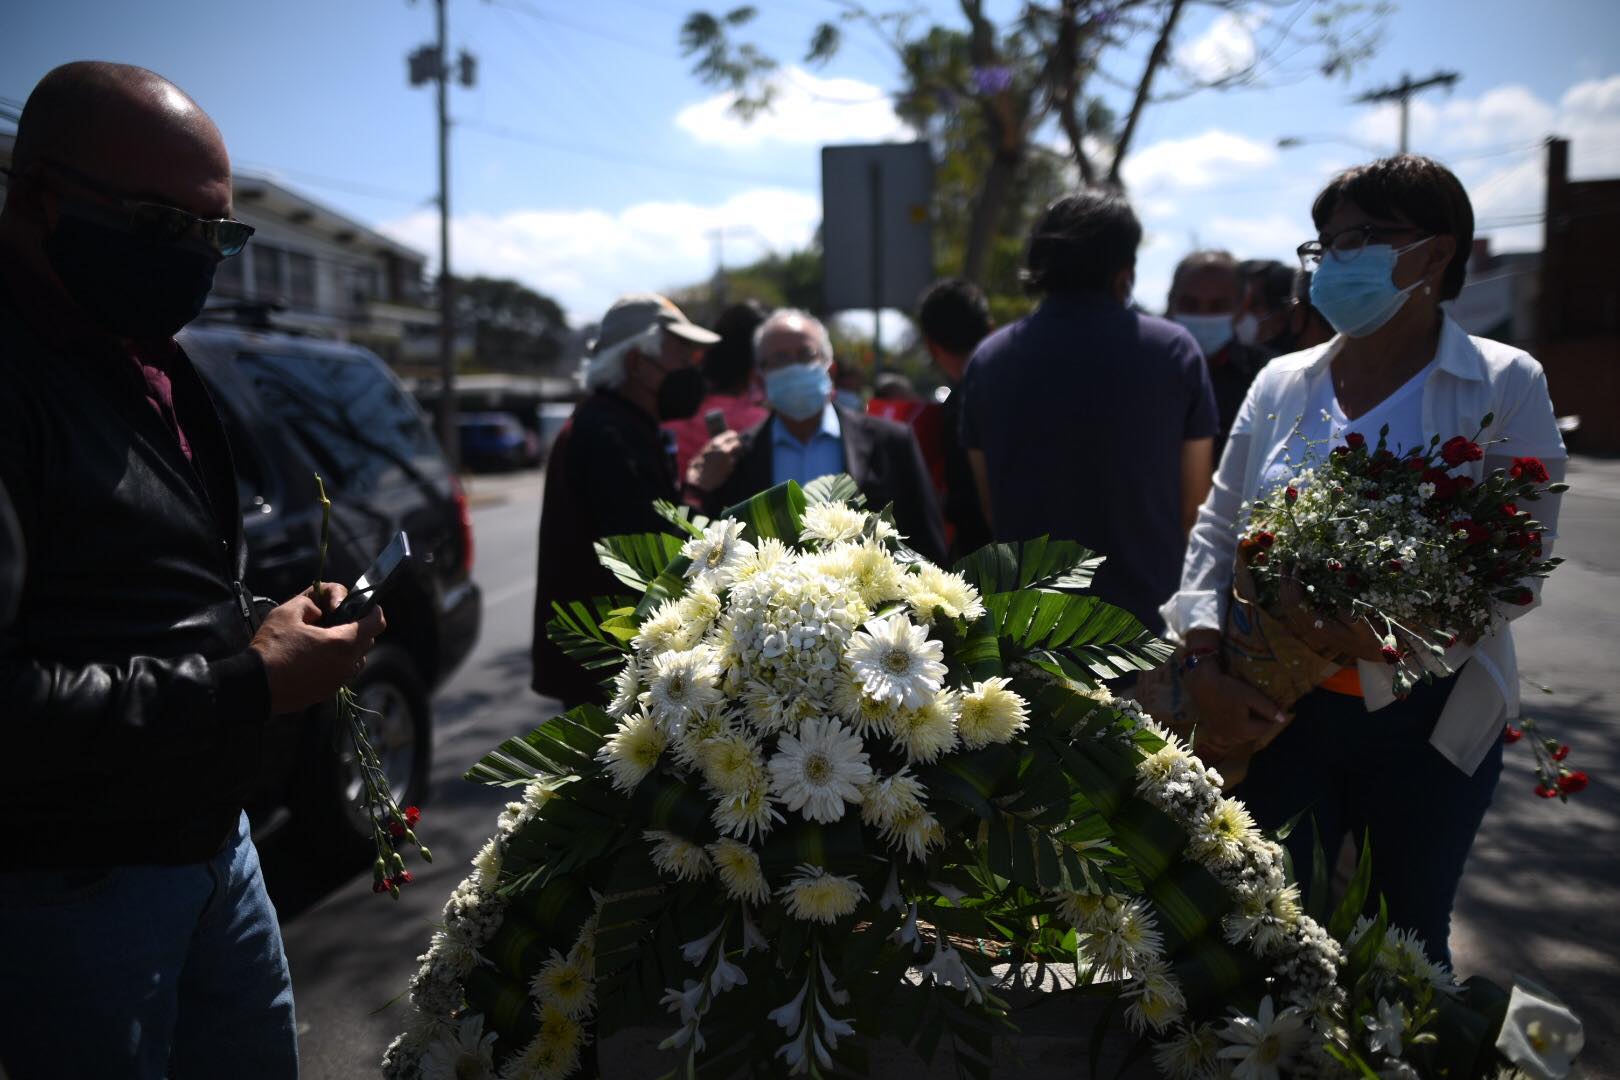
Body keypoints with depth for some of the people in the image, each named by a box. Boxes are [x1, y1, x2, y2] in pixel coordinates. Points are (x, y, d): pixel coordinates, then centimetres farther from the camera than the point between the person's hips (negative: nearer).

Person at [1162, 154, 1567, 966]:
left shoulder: (1506, 387, -3)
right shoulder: (1280, 385, 6)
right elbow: (1216, 531, 5)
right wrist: (1204, 662, -10)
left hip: (1425, 722, -2)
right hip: (1274, 709, 2)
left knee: (1407, 941, 14)